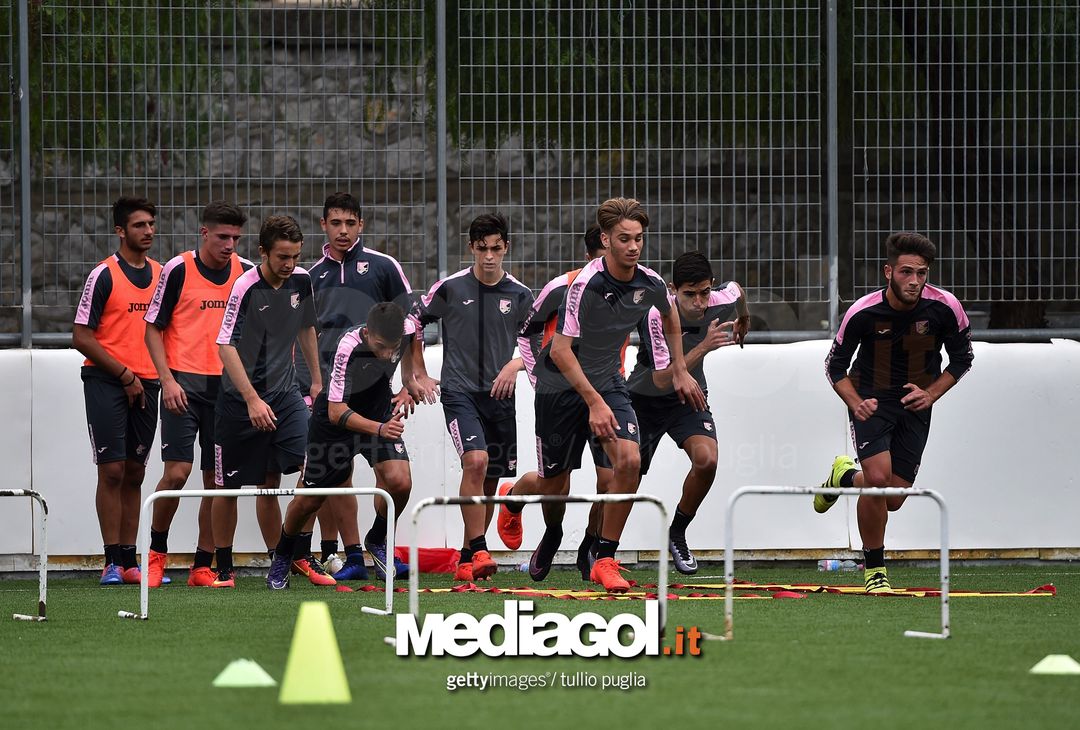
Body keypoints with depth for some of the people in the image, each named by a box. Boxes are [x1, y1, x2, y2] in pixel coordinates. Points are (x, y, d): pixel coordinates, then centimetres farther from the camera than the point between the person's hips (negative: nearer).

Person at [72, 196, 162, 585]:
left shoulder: (161, 274, 11)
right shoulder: (104, 275, -7)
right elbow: (82, 337, -9)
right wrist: (125, 375, -10)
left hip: (145, 385, 5)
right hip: (105, 382, -5)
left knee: (134, 474, 6)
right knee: (112, 470, -8)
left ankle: (129, 561, 9)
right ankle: (113, 562, -5)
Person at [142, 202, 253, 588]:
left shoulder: (247, 272, 5)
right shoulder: (178, 270, -4)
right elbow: (153, 328, 0)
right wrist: (167, 379, -10)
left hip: (227, 384, 3)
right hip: (184, 383, -3)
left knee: (217, 480, 2)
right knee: (177, 472, -11)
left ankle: (203, 567, 9)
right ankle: (157, 551, 10)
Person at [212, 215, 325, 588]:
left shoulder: (302, 281, 0)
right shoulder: (246, 287, -17)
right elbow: (226, 346, -21)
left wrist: (317, 380, 18)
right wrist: (252, 399, -27)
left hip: (284, 392, 4)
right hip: (240, 399, -4)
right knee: (229, 487, 3)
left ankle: (299, 555, -5)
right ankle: (223, 568, 16)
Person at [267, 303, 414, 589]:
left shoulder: (408, 329, -23)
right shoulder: (348, 347, -37)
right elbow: (336, 413, -36)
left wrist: (409, 389, -1)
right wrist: (379, 429, -49)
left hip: (380, 410, 3)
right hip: (335, 420, -3)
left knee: (400, 482, -19)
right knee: (310, 500, 6)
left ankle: (376, 540, 11)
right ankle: (283, 554, 35)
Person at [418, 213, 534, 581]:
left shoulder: (520, 295, 3)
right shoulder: (450, 288, -2)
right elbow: (413, 325, 9)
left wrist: (515, 364, -14)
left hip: (500, 396, 3)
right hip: (459, 392, -3)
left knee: (489, 480, 8)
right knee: (475, 461, -24)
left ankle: (467, 555, 25)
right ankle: (479, 552, -21)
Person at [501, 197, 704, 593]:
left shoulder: (650, 284, -10)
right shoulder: (586, 285, -28)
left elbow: (669, 314, 16)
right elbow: (560, 351, -28)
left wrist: (679, 370, 17)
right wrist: (594, 402, -33)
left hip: (607, 381, 4)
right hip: (561, 385, -4)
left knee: (629, 460, -20)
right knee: (552, 483, 6)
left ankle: (605, 560, -9)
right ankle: (512, 498, 45)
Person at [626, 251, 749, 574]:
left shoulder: (723, 301, -19)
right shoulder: (656, 315, -32)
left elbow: (737, 290, 9)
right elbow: (661, 378, -37)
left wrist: (742, 323, 31)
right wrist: (704, 347, -46)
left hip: (689, 399, 3)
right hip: (645, 400, -3)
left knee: (707, 460, -23)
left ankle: (677, 534, 0)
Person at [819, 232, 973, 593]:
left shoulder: (945, 308, -16)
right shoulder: (863, 312, -20)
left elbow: (962, 359, 1)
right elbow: (835, 366, -5)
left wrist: (931, 394, -13)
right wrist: (856, 403, -20)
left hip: (915, 404, 3)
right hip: (871, 402, -3)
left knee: (894, 498, 1)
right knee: (878, 478, -23)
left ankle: (845, 476, 36)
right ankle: (875, 569, -3)